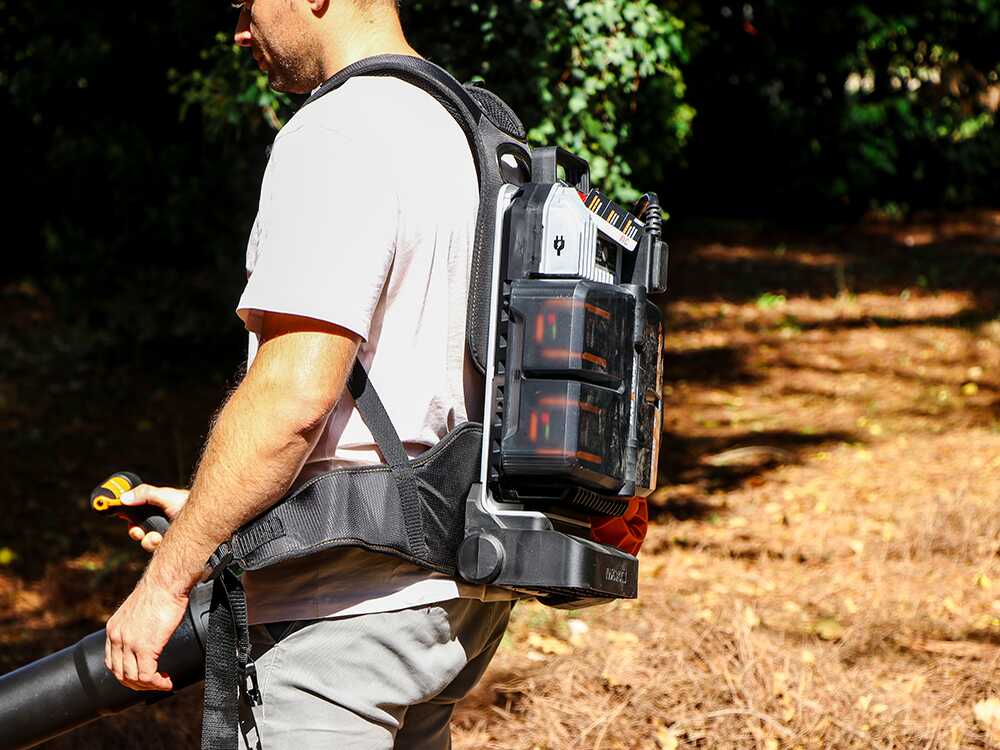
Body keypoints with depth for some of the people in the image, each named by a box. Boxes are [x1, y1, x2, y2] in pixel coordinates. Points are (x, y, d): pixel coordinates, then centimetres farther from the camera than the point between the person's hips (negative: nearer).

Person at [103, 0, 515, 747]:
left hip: (347, 603, -9)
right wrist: (215, 517, 23)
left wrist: (166, 578, -15)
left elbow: (292, 396, -22)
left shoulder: (335, 139, -14)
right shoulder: (473, 137, 16)